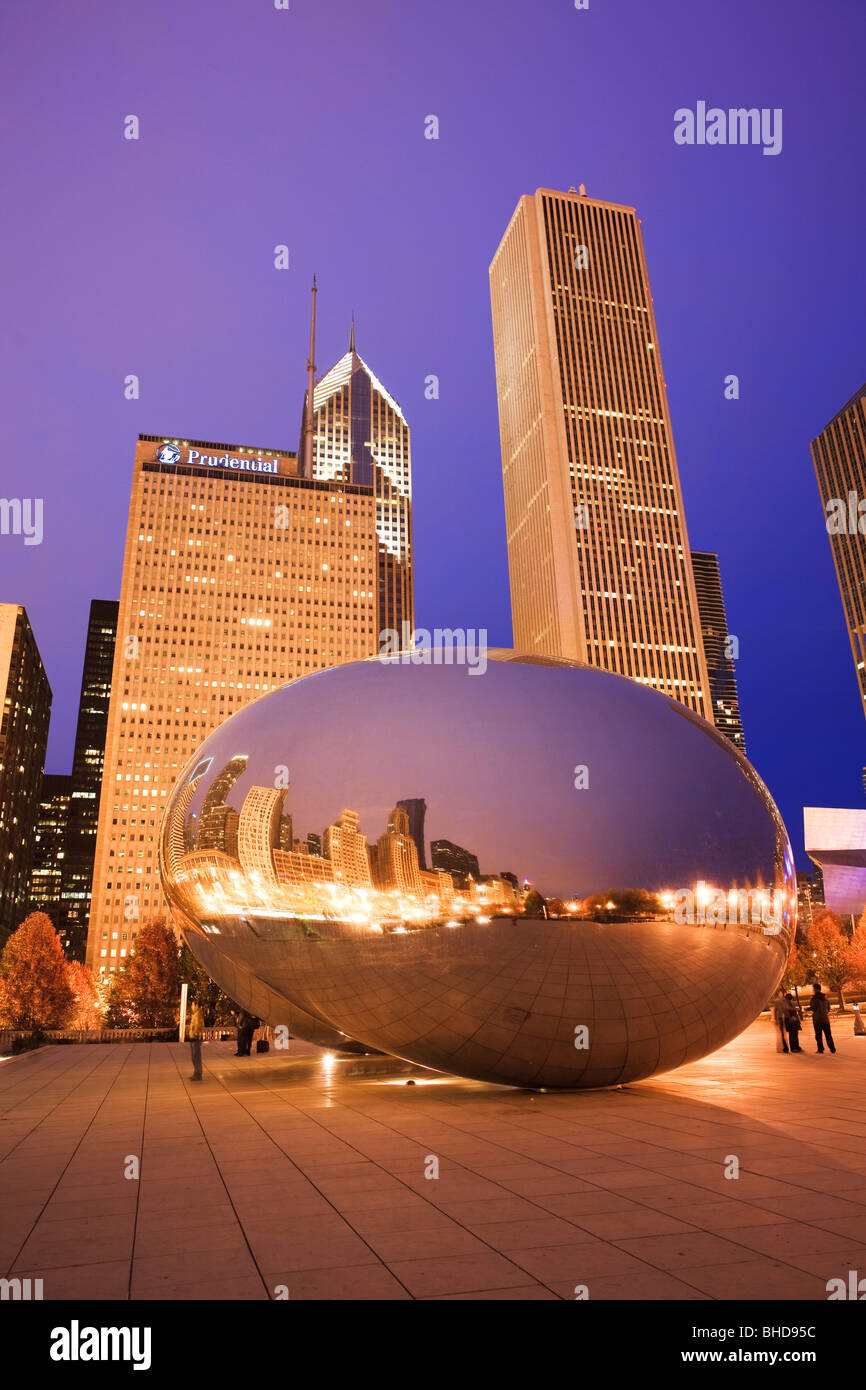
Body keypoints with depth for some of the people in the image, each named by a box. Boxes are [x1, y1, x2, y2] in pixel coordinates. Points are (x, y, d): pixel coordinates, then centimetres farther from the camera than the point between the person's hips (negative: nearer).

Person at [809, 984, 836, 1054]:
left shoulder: (814, 998, -12)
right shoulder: (825, 997, 9)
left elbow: (813, 1008, -16)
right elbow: (828, 1008, 16)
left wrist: (807, 1009, 3)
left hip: (817, 1019, -6)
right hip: (826, 1019, 6)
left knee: (818, 1035, 2)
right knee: (828, 1034, 10)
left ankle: (820, 1049, 1)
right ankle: (832, 1049, 9)